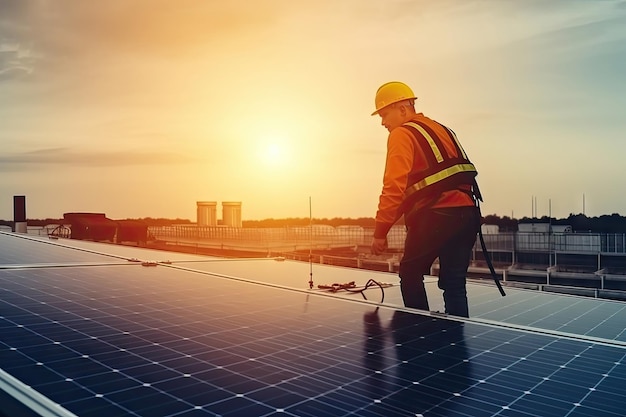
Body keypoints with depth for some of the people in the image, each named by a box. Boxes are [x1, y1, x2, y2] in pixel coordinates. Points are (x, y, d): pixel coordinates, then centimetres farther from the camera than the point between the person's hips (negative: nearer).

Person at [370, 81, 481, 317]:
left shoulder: (402, 134, -2)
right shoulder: (440, 129, 23)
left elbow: (394, 187, -12)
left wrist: (380, 231, -10)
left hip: (436, 216, -7)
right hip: (467, 212, 7)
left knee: (410, 275, 11)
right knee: (454, 284, 10)